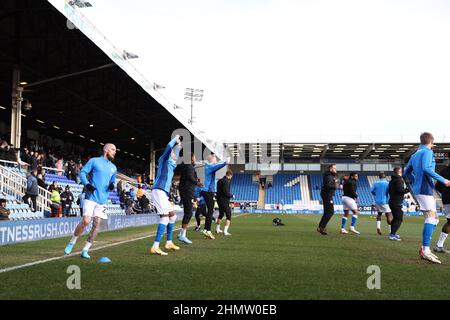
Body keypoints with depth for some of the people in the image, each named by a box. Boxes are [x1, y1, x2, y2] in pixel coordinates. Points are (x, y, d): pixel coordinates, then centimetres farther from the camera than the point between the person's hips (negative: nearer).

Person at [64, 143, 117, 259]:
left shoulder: (113, 168, 17)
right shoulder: (94, 161, 2)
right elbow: (82, 172, 0)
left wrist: (112, 185, 3)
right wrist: (87, 184, -17)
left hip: (103, 200, 5)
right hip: (90, 197, -5)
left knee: (97, 225, -3)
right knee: (85, 221, -15)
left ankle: (85, 250, 6)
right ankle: (72, 242, 8)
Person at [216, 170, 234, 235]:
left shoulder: (219, 181, 11)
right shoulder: (226, 181, -17)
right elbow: (226, 192, -22)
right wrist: (232, 196, -6)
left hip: (219, 200, 9)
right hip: (224, 201, -9)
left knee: (221, 214, 25)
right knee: (228, 216, -4)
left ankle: (217, 229, 37)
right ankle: (225, 231, -13)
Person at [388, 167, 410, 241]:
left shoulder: (392, 180, 16)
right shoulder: (399, 180, -13)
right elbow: (401, 190, -22)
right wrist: (409, 189, -8)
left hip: (392, 201, 10)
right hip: (397, 203, -10)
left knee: (395, 218, 22)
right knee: (399, 219, -10)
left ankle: (392, 233, 31)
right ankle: (392, 235, -17)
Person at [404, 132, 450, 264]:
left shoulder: (415, 155, 19)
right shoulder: (428, 152, -6)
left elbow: (407, 172, 22)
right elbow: (426, 168, -21)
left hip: (418, 189, 9)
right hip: (425, 189, -9)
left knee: (435, 218, 12)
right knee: (430, 217, -13)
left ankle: (424, 248, 7)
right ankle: (425, 250, -19)